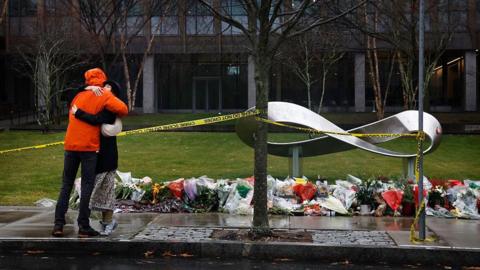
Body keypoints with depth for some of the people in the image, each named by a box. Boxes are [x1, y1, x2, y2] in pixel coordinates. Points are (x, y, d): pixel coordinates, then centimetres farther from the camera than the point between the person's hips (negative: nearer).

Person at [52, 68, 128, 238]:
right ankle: (83, 226, -1)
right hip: (89, 146, -5)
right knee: (87, 186, 0)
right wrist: (114, 114, 10)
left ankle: (58, 224, 5)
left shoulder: (79, 95, 16)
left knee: (66, 184, 10)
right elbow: (123, 109, -12)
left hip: (70, 145, 5)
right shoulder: (103, 96, -1)